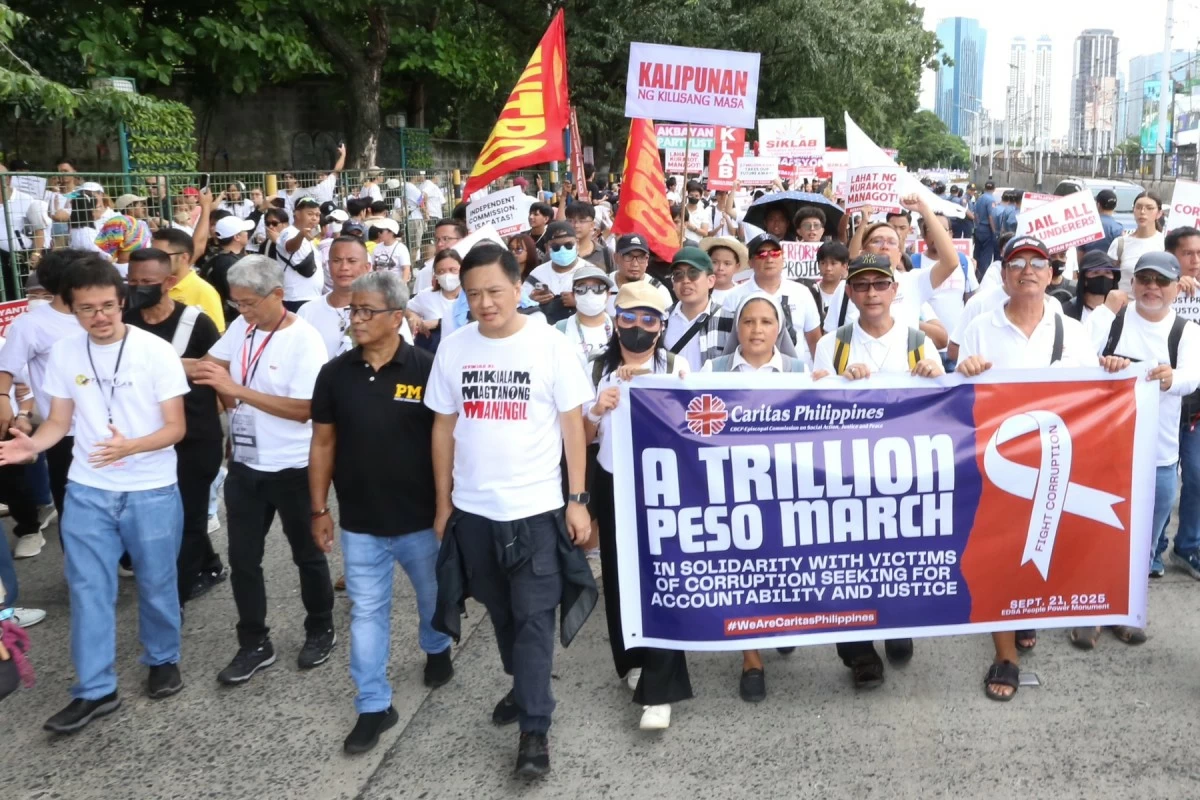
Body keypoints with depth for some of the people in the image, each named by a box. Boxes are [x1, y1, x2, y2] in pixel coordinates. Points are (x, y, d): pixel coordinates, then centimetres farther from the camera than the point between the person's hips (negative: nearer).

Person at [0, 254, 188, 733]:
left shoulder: (155, 351, -12)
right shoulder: (63, 355, -1)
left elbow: (176, 427, -11)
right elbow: (60, 422, 6)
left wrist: (131, 447, -30)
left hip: (152, 492, -3)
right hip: (87, 491, 3)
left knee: (156, 584, 12)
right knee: (88, 588, 5)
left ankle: (163, 660, 35)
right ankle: (95, 690, 16)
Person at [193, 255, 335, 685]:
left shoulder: (304, 340, -20)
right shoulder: (240, 327, 1)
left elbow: (302, 409, -25)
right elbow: (211, 364, 10)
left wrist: (236, 388, -27)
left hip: (292, 468, -6)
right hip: (245, 465, 6)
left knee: (307, 555, 13)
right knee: (243, 558, 10)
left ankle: (321, 631, 33)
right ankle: (254, 645, 24)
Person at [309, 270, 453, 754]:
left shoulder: (426, 370, -13)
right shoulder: (335, 373, -3)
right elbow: (323, 443, 4)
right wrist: (319, 508, 3)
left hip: (420, 517, -2)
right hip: (359, 520, 2)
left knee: (433, 596, 20)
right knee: (366, 612, 8)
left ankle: (436, 650, 50)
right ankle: (374, 706, 19)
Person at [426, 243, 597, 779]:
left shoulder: (550, 345, -7)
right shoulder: (453, 349, 1)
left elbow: (572, 425, -4)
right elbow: (444, 427, 7)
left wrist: (578, 501, -6)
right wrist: (442, 503, 7)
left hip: (535, 508, -3)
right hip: (472, 509, 4)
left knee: (533, 618, 0)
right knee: (501, 612, 18)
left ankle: (535, 728, 8)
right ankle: (523, 686, 39)